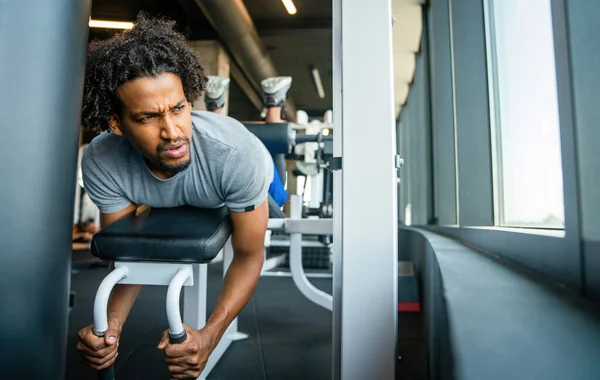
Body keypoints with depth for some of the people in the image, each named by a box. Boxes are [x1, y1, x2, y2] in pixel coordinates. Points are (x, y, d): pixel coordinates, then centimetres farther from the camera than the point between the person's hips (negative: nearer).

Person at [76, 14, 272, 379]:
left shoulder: (236, 150, -49)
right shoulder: (100, 163, -39)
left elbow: (249, 255, -37)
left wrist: (210, 335, -51)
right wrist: (111, 323, -46)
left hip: (248, 176, -1)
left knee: (273, 207, 33)